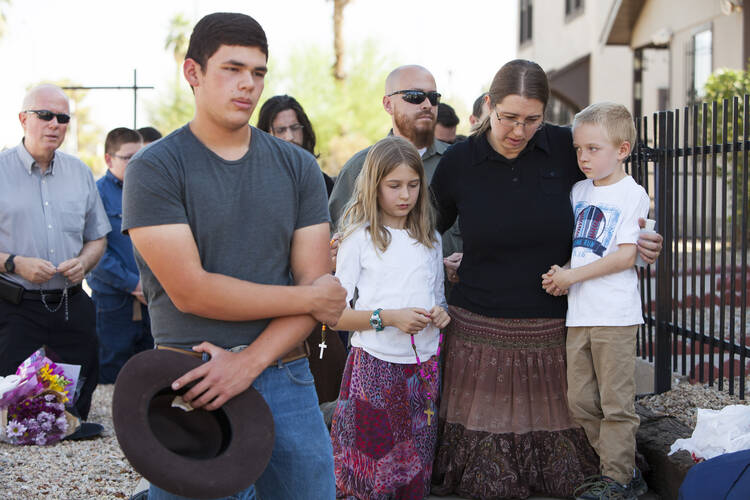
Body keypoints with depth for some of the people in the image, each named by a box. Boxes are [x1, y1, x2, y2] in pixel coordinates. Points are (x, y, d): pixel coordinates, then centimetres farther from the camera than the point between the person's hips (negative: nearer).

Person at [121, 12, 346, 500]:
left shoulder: (299, 167, 7)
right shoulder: (154, 168, -4)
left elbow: (317, 285, 0)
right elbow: (190, 291, -13)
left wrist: (249, 361, -14)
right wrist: (309, 299, -7)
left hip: (286, 380, 4)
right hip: (193, 386, -3)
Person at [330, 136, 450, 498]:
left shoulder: (430, 239, 13)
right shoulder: (360, 238, -1)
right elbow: (336, 315, -5)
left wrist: (440, 314, 2)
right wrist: (388, 318, -17)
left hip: (424, 367, 4)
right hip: (375, 365, -4)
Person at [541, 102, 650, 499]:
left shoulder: (632, 194, -5)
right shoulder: (578, 191, 14)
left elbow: (626, 256, -12)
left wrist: (572, 275, -12)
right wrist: (557, 274, 2)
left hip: (615, 314, -7)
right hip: (578, 313, 7)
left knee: (615, 401, -1)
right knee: (580, 400, 9)